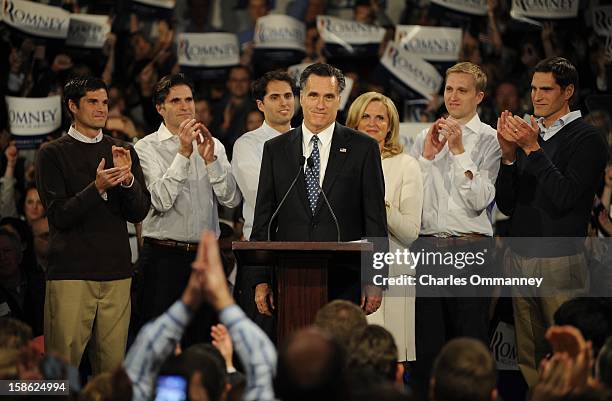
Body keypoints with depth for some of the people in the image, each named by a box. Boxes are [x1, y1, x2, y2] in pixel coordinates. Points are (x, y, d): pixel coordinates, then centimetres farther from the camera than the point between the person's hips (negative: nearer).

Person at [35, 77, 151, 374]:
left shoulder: (124, 153, 16)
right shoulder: (52, 154, 3)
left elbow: (139, 213, 7)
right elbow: (59, 216, -6)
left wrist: (128, 179, -12)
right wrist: (97, 188, -20)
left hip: (116, 271, 4)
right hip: (71, 272, -3)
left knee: (113, 366, 0)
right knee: (64, 363, -7)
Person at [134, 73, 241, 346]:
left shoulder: (214, 146, 12)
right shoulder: (148, 148, -2)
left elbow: (232, 199, 1)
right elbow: (161, 200, -15)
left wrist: (209, 158, -11)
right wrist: (184, 152, -18)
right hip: (163, 256, -4)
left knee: (202, 343, 8)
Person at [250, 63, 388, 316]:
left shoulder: (363, 148, 4)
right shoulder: (275, 150, 10)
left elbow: (375, 220, 2)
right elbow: (263, 219, 9)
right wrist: (261, 280, 2)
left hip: (345, 284, -2)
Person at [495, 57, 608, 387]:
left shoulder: (587, 139, -3)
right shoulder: (527, 134, 14)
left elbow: (565, 197, -16)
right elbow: (506, 205, 11)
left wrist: (532, 149, -16)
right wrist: (508, 156, -4)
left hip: (560, 263, -6)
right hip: (519, 258, 6)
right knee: (529, 357, 8)